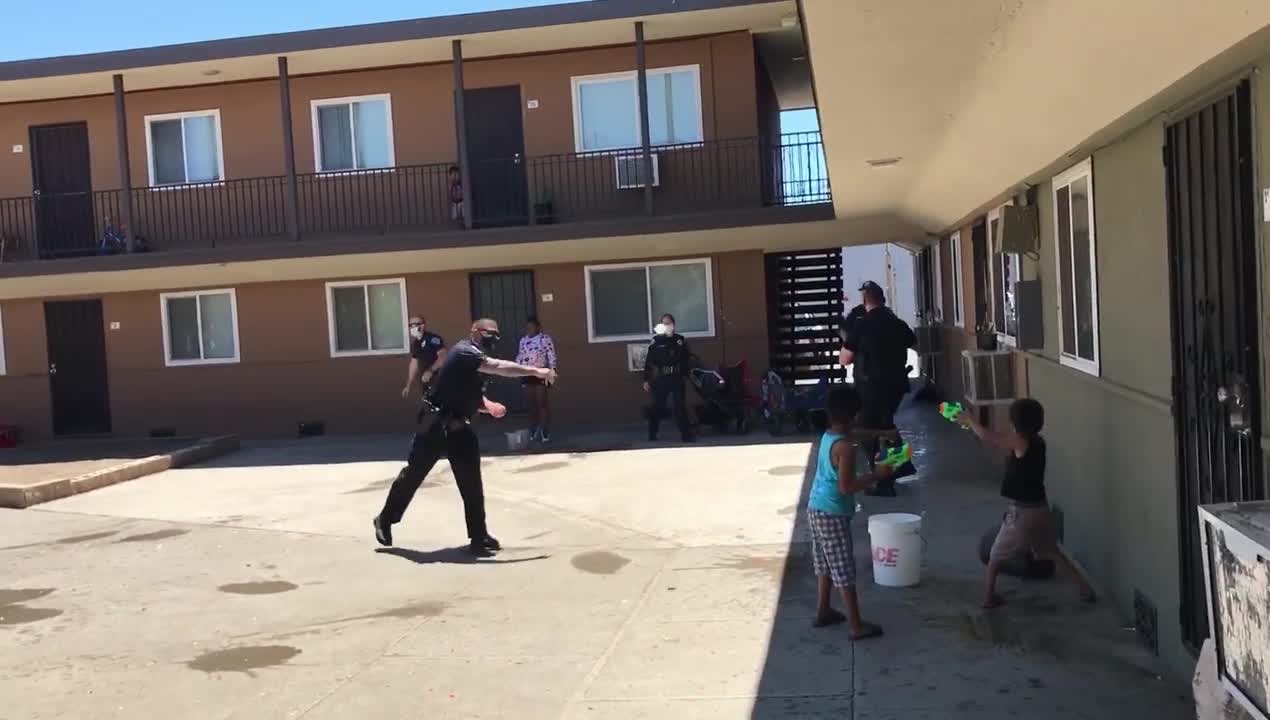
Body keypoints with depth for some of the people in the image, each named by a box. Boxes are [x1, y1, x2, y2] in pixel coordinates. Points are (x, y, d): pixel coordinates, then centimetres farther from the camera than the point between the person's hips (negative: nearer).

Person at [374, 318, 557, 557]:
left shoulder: (477, 359, 11)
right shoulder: (464, 352, -17)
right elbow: (498, 367, -30)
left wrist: (489, 406, -8)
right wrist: (535, 371, -33)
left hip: (459, 427, 8)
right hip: (436, 425, -8)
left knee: (471, 484, 4)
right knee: (413, 474, 7)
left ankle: (478, 537, 10)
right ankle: (385, 520, 27)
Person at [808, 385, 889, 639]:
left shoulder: (828, 437, 5)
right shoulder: (846, 447, -21)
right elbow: (846, 487, -23)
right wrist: (876, 475, -17)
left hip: (816, 509, 9)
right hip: (832, 514, -9)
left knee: (826, 564, 21)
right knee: (844, 570, -2)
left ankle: (823, 611, 32)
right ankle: (856, 626, 5)